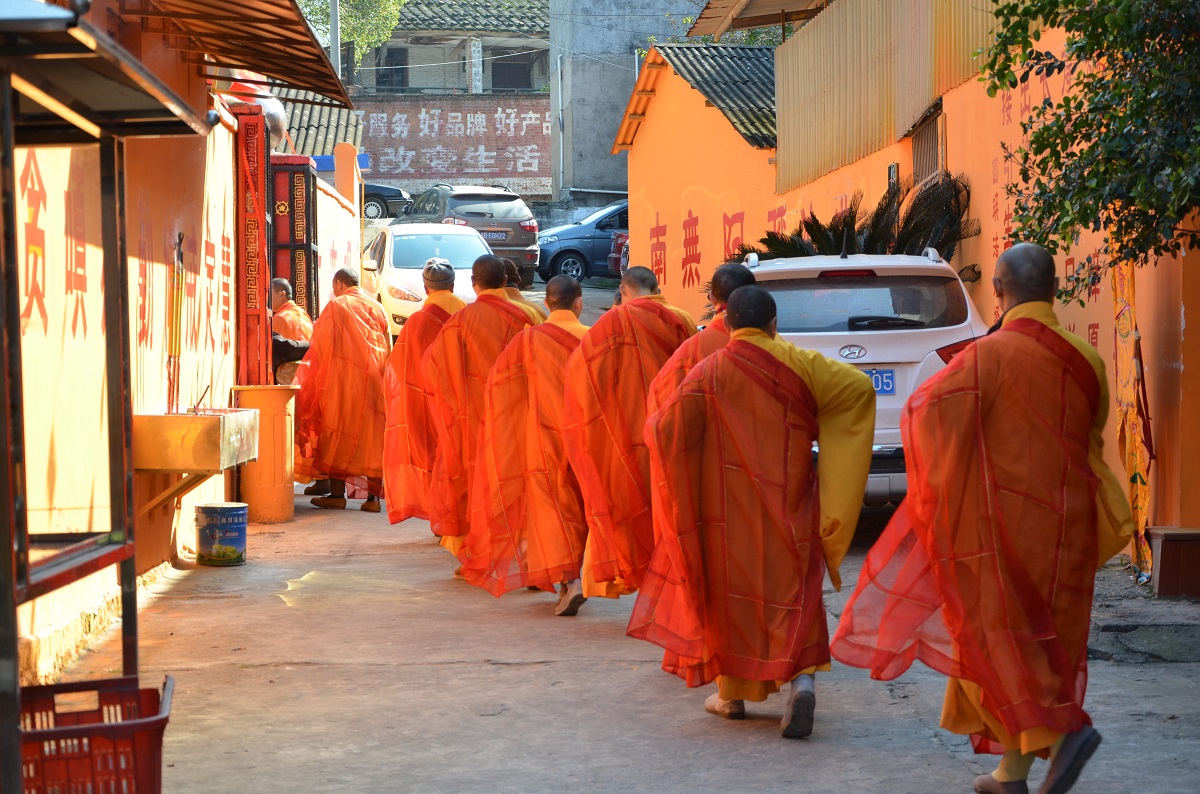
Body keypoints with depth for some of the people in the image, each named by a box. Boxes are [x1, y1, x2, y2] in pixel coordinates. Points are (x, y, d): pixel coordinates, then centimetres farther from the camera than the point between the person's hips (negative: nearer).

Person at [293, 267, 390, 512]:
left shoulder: (336, 306, -4)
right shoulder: (377, 309, 10)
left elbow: (321, 343, -4)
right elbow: (388, 350, 12)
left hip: (342, 381, -4)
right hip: (374, 382, 4)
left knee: (337, 434, 3)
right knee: (373, 437, 4)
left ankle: (337, 494, 3)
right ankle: (373, 497, 0)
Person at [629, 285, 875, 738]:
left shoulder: (708, 373, -6)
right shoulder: (798, 364, -3)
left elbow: (668, 430, -11)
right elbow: (859, 385, -4)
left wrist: (651, 425, 12)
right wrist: (816, 425, 10)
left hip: (729, 505, 0)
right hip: (787, 506, 0)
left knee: (729, 588, 12)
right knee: (791, 590, 4)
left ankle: (731, 694, 21)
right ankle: (801, 679, -17)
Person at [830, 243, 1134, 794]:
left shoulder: (990, 355, -15)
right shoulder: (1086, 361, 3)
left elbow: (928, 411, -19)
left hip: (1003, 523, -5)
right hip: (1065, 530, 5)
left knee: (999, 637, 5)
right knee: (1044, 640, 12)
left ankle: (1062, 729, -16)